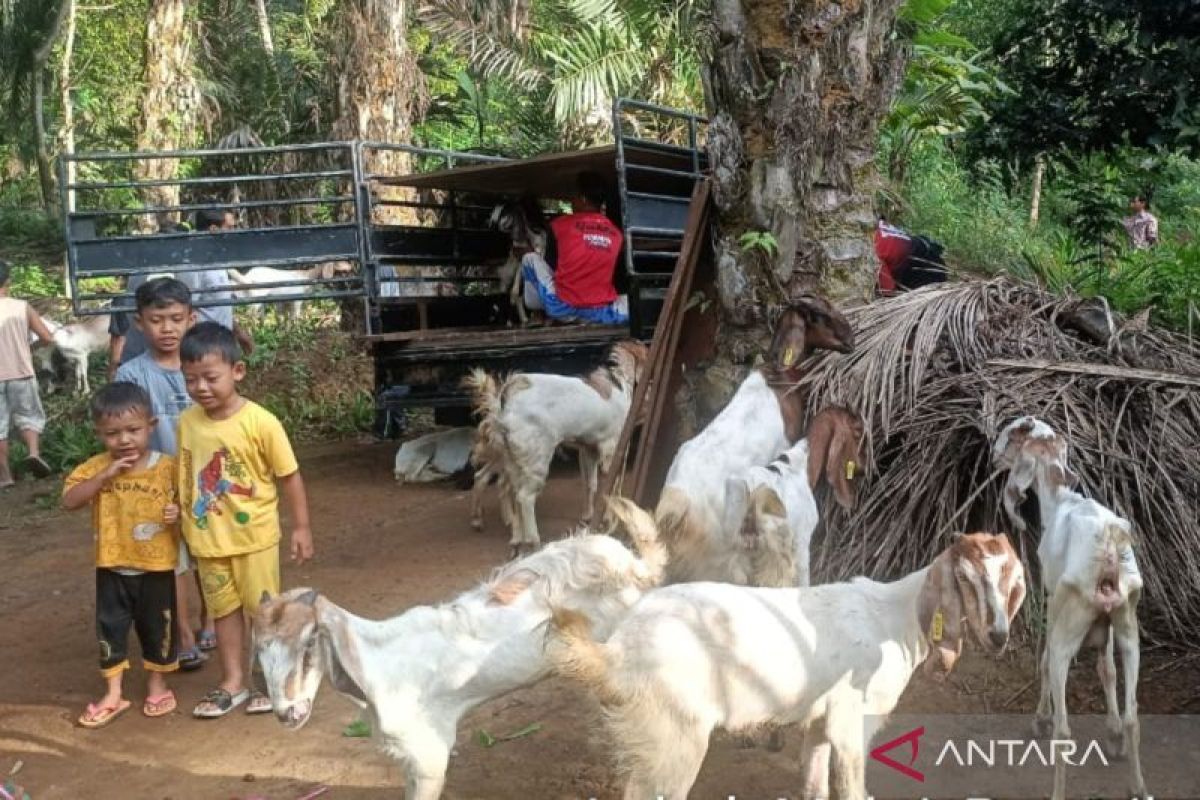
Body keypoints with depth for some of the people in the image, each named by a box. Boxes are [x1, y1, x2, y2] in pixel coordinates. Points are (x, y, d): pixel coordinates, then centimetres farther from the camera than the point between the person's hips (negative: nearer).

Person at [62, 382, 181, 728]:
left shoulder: (168, 467, -10)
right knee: (110, 628, 10)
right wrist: (106, 474, -25)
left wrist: (179, 514, -23)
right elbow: (69, 501, -16)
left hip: (156, 567, -1)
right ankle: (113, 694, 24)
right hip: (112, 568, 1)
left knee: (157, 626, 13)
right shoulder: (97, 467, -6)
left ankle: (157, 683, 33)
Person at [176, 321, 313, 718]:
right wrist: (183, 518, 3)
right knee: (224, 609, 16)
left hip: (254, 534, -4)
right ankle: (232, 683, 30)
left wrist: (301, 527, -8)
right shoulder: (187, 421, -6)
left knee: (263, 608, 11)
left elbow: (289, 476, -11)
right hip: (208, 538, 4)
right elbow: (186, 475, 6)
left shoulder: (260, 422, -19)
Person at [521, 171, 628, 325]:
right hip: (601, 314, 1)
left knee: (530, 258, 17)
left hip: (562, 309, -1)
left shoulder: (560, 224, 2)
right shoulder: (616, 233, 8)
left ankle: (536, 313, 21)